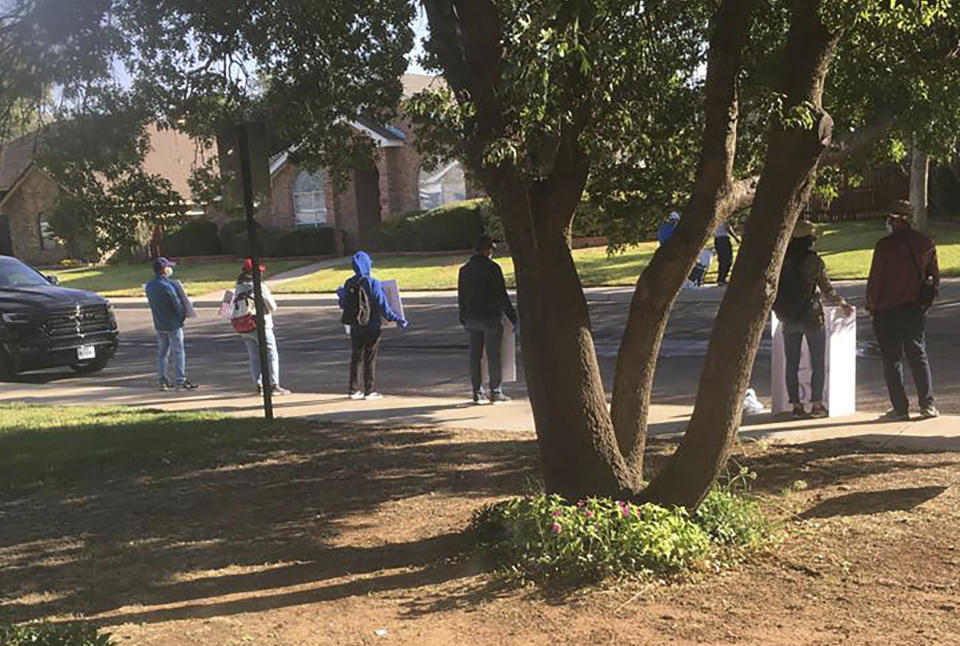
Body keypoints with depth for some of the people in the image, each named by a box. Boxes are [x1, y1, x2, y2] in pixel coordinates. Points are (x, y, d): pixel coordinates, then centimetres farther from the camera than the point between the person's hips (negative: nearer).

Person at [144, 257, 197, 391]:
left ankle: (163, 381, 15)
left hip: (159, 325, 7)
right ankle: (180, 381, 4)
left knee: (162, 353, 13)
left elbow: (153, 304, 11)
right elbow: (178, 305, -17)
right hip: (173, 324, -7)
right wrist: (183, 315, 1)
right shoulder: (167, 286, -21)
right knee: (178, 353, 2)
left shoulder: (149, 286, 3)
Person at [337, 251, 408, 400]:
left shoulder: (348, 284, 1)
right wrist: (397, 319, -10)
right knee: (370, 359, 3)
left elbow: (343, 305, 10)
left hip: (355, 328, 5)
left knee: (355, 358, 13)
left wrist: (341, 296, 31)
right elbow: (382, 306, -16)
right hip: (371, 327, -5)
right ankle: (369, 391, 6)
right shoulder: (372, 283, -14)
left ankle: (354, 390, 16)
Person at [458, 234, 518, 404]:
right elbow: (502, 296, -11)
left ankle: (477, 393, 11)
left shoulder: (464, 269, 7)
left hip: (472, 318, 5)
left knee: (475, 355, 8)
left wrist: (463, 319, 22)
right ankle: (496, 392, 4)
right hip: (490, 317, -5)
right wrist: (513, 317, -4)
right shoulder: (492, 268, -11)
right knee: (493, 355, 1)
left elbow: (461, 296, 13)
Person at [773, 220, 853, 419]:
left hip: (789, 320, 3)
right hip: (812, 317, -3)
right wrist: (843, 304, 10)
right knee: (817, 362, 8)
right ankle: (816, 405, 9)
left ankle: (796, 406, 10)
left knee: (791, 364, 9)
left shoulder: (782, 260, -1)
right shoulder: (814, 261, -11)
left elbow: (776, 289, 2)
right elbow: (827, 290, -6)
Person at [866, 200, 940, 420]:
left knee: (892, 360, 3)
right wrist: (925, 299, 20)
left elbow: (875, 278, -11)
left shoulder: (885, 245, -13)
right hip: (916, 310, 4)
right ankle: (927, 404, 9)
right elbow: (934, 277, 8)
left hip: (887, 311, -4)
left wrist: (871, 306, 1)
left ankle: (900, 408, 3)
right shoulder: (926, 244, 2)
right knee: (918, 356, 14)